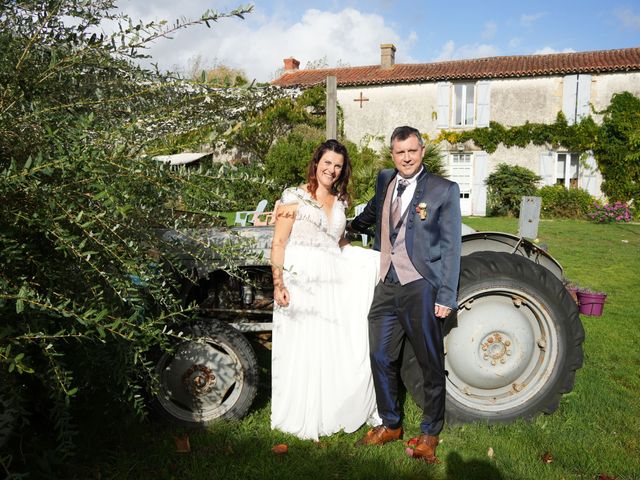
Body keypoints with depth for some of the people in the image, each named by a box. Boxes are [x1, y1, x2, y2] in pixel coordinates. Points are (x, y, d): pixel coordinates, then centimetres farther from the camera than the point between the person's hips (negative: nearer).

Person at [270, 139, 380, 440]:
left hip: (333, 285, 5)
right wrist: (278, 285, -15)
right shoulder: (294, 197, -2)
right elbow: (278, 243, -6)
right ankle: (300, 417, 19)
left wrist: (378, 258, 16)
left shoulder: (340, 201, 15)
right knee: (301, 350, 3)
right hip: (301, 283, -5)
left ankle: (331, 413, 24)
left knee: (335, 350, 7)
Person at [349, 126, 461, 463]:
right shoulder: (384, 181, 10)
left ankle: (430, 434, 26)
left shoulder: (444, 190, -4)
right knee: (381, 359, 11)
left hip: (421, 288, -5)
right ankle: (390, 424, 31)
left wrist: (446, 296, -10)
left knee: (431, 365, 7)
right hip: (386, 286, 5)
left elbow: (450, 246, -6)